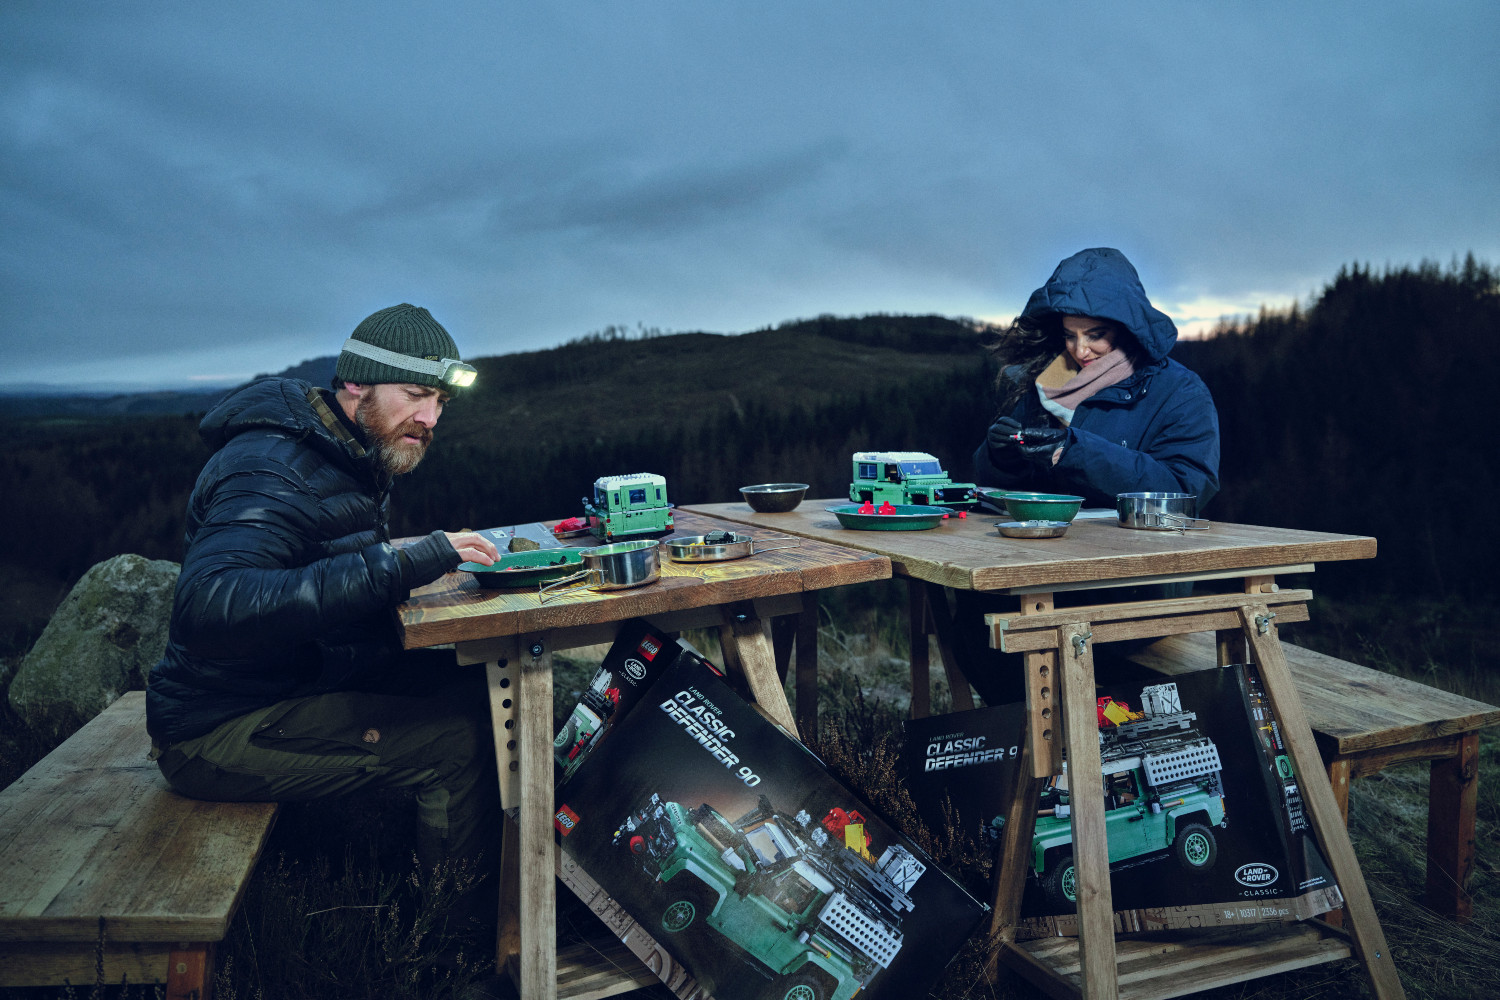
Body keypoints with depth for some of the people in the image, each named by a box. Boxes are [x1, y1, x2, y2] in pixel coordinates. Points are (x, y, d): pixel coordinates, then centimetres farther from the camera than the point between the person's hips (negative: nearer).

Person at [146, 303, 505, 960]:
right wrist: (397, 566, -41)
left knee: (482, 688, -4)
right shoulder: (274, 467, -23)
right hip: (222, 728, -9)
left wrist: (440, 555, -5)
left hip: (304, 680, 9)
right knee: (460, 739, -21)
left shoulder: (352, 458, 9)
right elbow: (210, 607, -39)